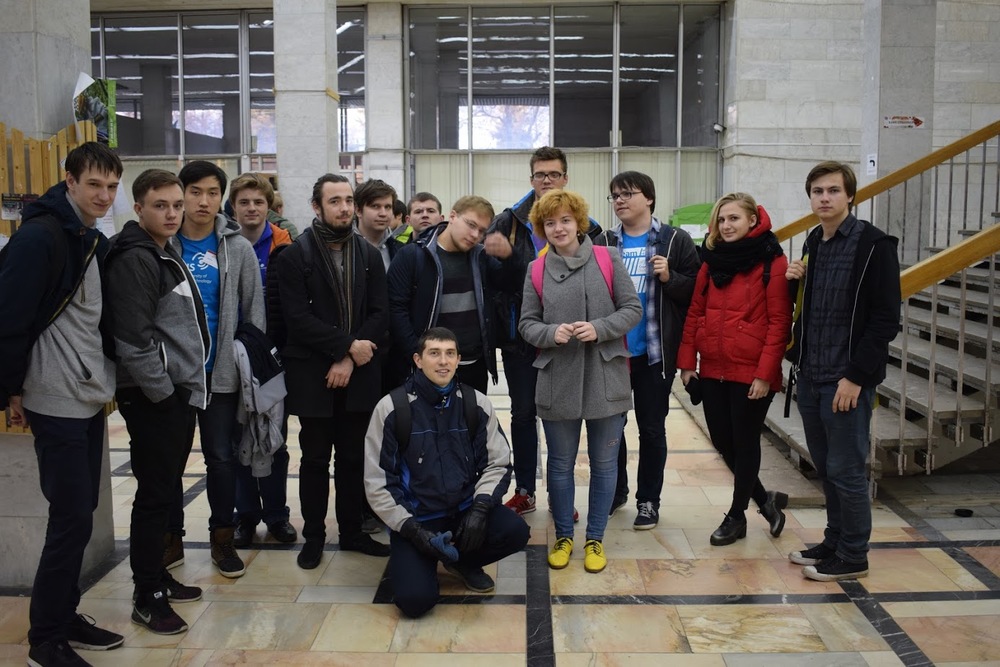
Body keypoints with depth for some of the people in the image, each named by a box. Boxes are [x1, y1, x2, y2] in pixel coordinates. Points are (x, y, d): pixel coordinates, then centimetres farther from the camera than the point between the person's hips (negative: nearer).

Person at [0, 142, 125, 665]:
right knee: (72, 519, -4)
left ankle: (65, 617, 28)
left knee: (79, 515, 14)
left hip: (91, 400, 8)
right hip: (56, 402, -8)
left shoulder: (97, 242, 12)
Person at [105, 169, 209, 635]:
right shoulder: (134, 259, -14)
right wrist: (162, 392, -16)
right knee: (155, 495, -2)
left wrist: (184, 387, 16)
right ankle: (147, 597, 9)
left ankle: (157, 576, 28)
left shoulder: (167, 255, 16)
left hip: (179, 393, 9)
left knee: (165, 491, 16)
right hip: (154, 399, -9)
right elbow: (133, 339, -22)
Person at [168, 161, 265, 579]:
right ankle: (171, 538, 25)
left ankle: (222, 539, 21)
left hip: (220, 371, -1)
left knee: (222, 457, 7)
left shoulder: (238, 248, 0)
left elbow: (254, 310, 1)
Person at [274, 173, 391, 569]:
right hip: (312, 374, -3)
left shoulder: (369, 255, 8)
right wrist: (347, 345, -15)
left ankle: (352, 532, 24)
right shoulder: (294, 256, -3)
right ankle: (313, 537, 20)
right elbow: (297, 317, -12)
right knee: (315, 459, 6)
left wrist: (350, 359, -10)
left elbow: (380, 314, 1)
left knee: (353, 457, 10)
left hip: (359, 374, 3)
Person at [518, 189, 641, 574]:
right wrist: (551, 332, -16)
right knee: (560, 464, 12)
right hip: (557, 381, 1)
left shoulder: (608, 260, -2)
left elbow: (632, 309, -2)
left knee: (604, 463, 10)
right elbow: (527, 324, 4)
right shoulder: (537, 271, 3)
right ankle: (563, 536, 30)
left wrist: (599, 329, -18)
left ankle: (595, 539, 27)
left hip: (606, 379, -1)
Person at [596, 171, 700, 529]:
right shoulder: (603, 243, 5)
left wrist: (670, 278, -19)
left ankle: (648, 501, 23)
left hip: (654, 352, -3)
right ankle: (615, 491, 33)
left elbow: (696, 291, -2)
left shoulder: (676, 241, -2)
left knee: (651, 428, 8)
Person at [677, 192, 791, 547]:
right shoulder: (712, 261, 9)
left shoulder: (772, 263, -8)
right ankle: (765, 499, 32)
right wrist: (687, 362, 4)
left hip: (751, 373, -6)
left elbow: (779, 323, -11)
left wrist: (765, 374, -15)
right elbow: (695, 313, 9)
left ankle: (736, 515, 25)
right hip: (712, 370, 6)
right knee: (722, 441, 11)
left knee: (745, 443, 7)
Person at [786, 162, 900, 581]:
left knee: (846, 471, 2)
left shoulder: (874, 245, -11)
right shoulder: (813, 244, 11)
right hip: (810, 376, 7)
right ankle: (834, 542, 29)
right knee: (824, 467, 15)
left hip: (847, 380, -7)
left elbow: (885, 320, -14)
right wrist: (793, 281, 1)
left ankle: (852, 556, 16)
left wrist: (855, 376, -18)